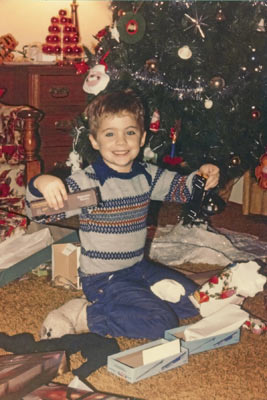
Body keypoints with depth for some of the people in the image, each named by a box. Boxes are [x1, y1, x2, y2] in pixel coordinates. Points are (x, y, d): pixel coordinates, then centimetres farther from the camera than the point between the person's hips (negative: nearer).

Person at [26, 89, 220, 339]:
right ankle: (89, 315, -5)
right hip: (103, 279, -7)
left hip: (139, 267, 7)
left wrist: (202, 178, -6)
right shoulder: (87, 182, -20)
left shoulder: (147, 175, 1)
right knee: (162, 323, -18)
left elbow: (180, 188, 15)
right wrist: (40, 184, -47)